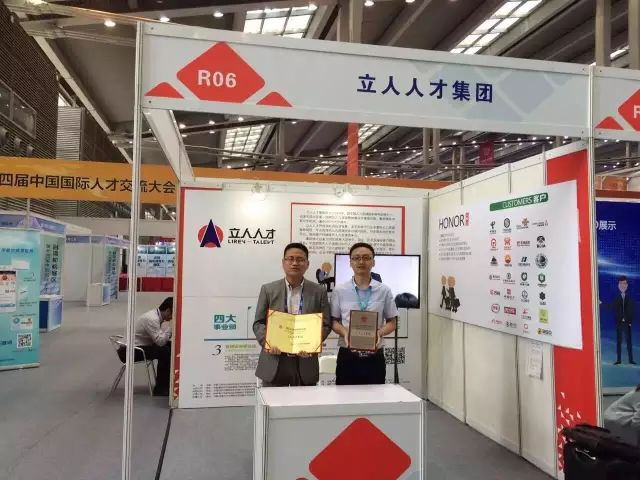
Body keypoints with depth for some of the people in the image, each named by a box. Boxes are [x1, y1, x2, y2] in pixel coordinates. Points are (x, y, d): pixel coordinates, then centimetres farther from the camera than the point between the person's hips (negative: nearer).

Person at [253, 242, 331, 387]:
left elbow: (325, 325, 4)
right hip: (274, 362, 0)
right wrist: (266, 342, -13)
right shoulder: (268, 290, 4)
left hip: (305, 364, 0)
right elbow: (258, 323, 5)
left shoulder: (319, 291, 4)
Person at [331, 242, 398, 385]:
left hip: (375, 357, 1)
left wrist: (380, 333, -13)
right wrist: (344, 332, -15)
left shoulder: (384, 291, 2)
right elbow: (333, 320, 6)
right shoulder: (340, 291, 1)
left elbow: (392, 322, 7)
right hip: (347, 356, 0)